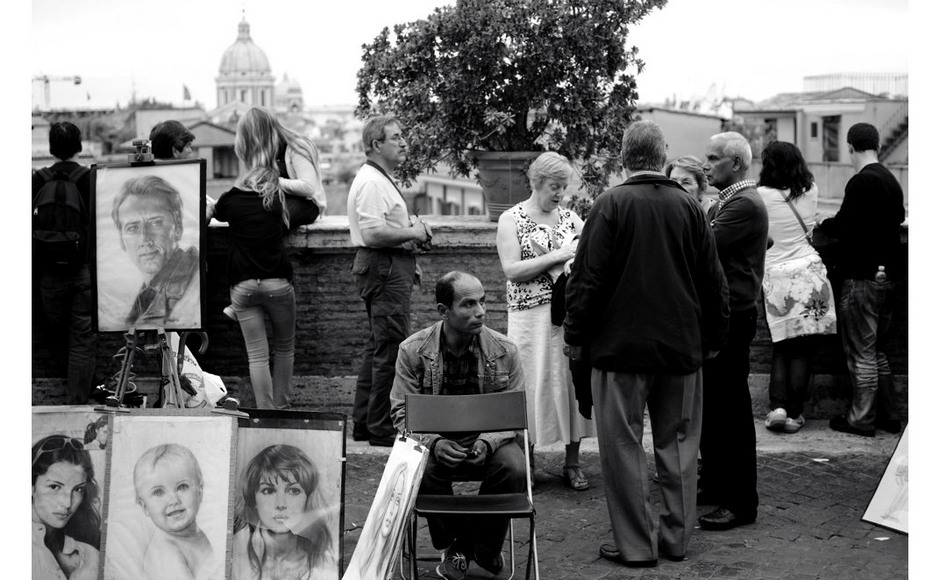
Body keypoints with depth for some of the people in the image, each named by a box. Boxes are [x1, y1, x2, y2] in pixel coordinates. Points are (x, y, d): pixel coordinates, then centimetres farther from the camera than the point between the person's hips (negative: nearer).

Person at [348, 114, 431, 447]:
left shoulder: (381, 180, 20)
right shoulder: (371, 182, -15)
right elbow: (373, 233, -25)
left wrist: (411, 240, 13)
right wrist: (413, 233, -14)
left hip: (390, 268, 12)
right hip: (384, 269, -12)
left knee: (379, 346, 15)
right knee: (392, 348, -9)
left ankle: (363, 423, 22)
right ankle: (382, 429, -3)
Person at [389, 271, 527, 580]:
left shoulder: (505, 351, -5)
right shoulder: (413, 351, -7)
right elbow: (402, 411, -4)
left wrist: (488, 441, -21)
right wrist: (434, 441, -23)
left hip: (487, 439, 1)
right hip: (435, 440, -1)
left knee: (514, 469, -29)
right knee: (424, 470, -32)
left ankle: (478, 543, -3)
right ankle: (452, 544, -4)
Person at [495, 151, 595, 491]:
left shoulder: (570, 218, 11)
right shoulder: (511, 220, -1)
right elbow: (511, 270, -11)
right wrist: (557, 256, -16)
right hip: (532, 316, -4)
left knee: (573, 381, 3)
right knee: (535, 383, -2)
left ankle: (572, 463, 12)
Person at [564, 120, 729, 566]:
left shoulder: (610, 204, -10)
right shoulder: (689, 206, 2)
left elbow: (588, 277, -11)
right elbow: (712, 279, 6)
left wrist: (576, 336, -1)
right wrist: (712, 337, 16)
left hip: (620, 345, -4)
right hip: (681, 346, 4)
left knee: (623, 445, 4)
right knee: (678, 442, 13)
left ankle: (635, 543, 8)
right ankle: (677, 538, 21)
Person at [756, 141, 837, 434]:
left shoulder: (761, 195, -7)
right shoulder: (810, 191, 4)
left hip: (776, 276, -1)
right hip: (809, 271, 1)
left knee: (781, 348, 11)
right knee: (803, 349, 4)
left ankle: (777, 407, -1)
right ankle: (794, 413, 5)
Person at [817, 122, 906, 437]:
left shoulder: (861, 181, -17)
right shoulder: (892, 181, 10)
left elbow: (843, 226, -20)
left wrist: (824, 224, 2)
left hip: (863, 278, -9)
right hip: (888, 275, 9)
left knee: (861, 353, 0)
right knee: (876, 350, 18)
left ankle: (862, 419, 6)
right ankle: (888, 414, 23)